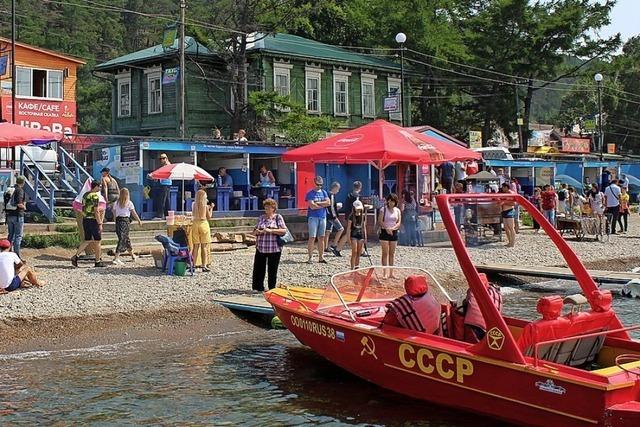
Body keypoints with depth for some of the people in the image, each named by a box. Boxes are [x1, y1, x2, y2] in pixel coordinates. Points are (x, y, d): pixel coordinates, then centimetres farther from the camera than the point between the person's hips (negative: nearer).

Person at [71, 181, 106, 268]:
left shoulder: (85, 195, 12)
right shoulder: (95, 196, -15)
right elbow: (96, 211, -19)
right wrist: (100, 224, -16)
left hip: (85, 219, 8)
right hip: (93, 220, -8)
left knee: (87, 240, 14)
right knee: (97, 241, 4)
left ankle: (76, 256, 0)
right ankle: (98, 261, 11)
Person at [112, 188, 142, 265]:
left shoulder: (116, 203, 8)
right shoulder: (129, 203, -3)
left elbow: (114, 213, 9)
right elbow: (133, 213, 0)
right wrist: (139, 221, 10)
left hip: (118, 220, 5)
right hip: (125, 220, -5)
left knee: (126, 238, 18)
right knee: (122, 239, -7)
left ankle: (132, 254, 32)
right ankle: (116, 258, -15)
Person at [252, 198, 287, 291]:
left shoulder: (278, 217, 1)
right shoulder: (261, 217, 14)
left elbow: (284, 231, -9)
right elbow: (254, 231, 17)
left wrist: (271, 230, -17)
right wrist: (257, 232, -7)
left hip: (274, 249, -4)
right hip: (260, 248, 4)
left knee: (272, 270, 3)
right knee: (258, 268, 2)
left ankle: (272, 289, 12)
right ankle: (259, 287, 13)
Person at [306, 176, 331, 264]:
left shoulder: (324, 193, 14)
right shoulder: (310, 193, -2)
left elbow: (328, 202, -1)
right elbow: (312, 206, -13)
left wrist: (317, 203, -9)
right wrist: (323, 204, -4)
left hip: (323, 217, 5)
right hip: (313, 217, -5)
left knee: (321, 238, 7)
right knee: (312, 238, -8)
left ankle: (321, 257, 11)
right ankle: (310, 257, -6)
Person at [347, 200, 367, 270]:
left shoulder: (363, 216, 9)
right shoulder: (351, 216, -5)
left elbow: (364, 227, 15)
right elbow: (348, 228, -5)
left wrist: (365, 237, 12)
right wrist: (349, 238, -11)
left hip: (361, 236, 5)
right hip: (354, 236, -5)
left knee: (359, 253, 8)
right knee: (354, 252, -11)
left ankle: (357, 267, 15)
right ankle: (352, 268, -11)